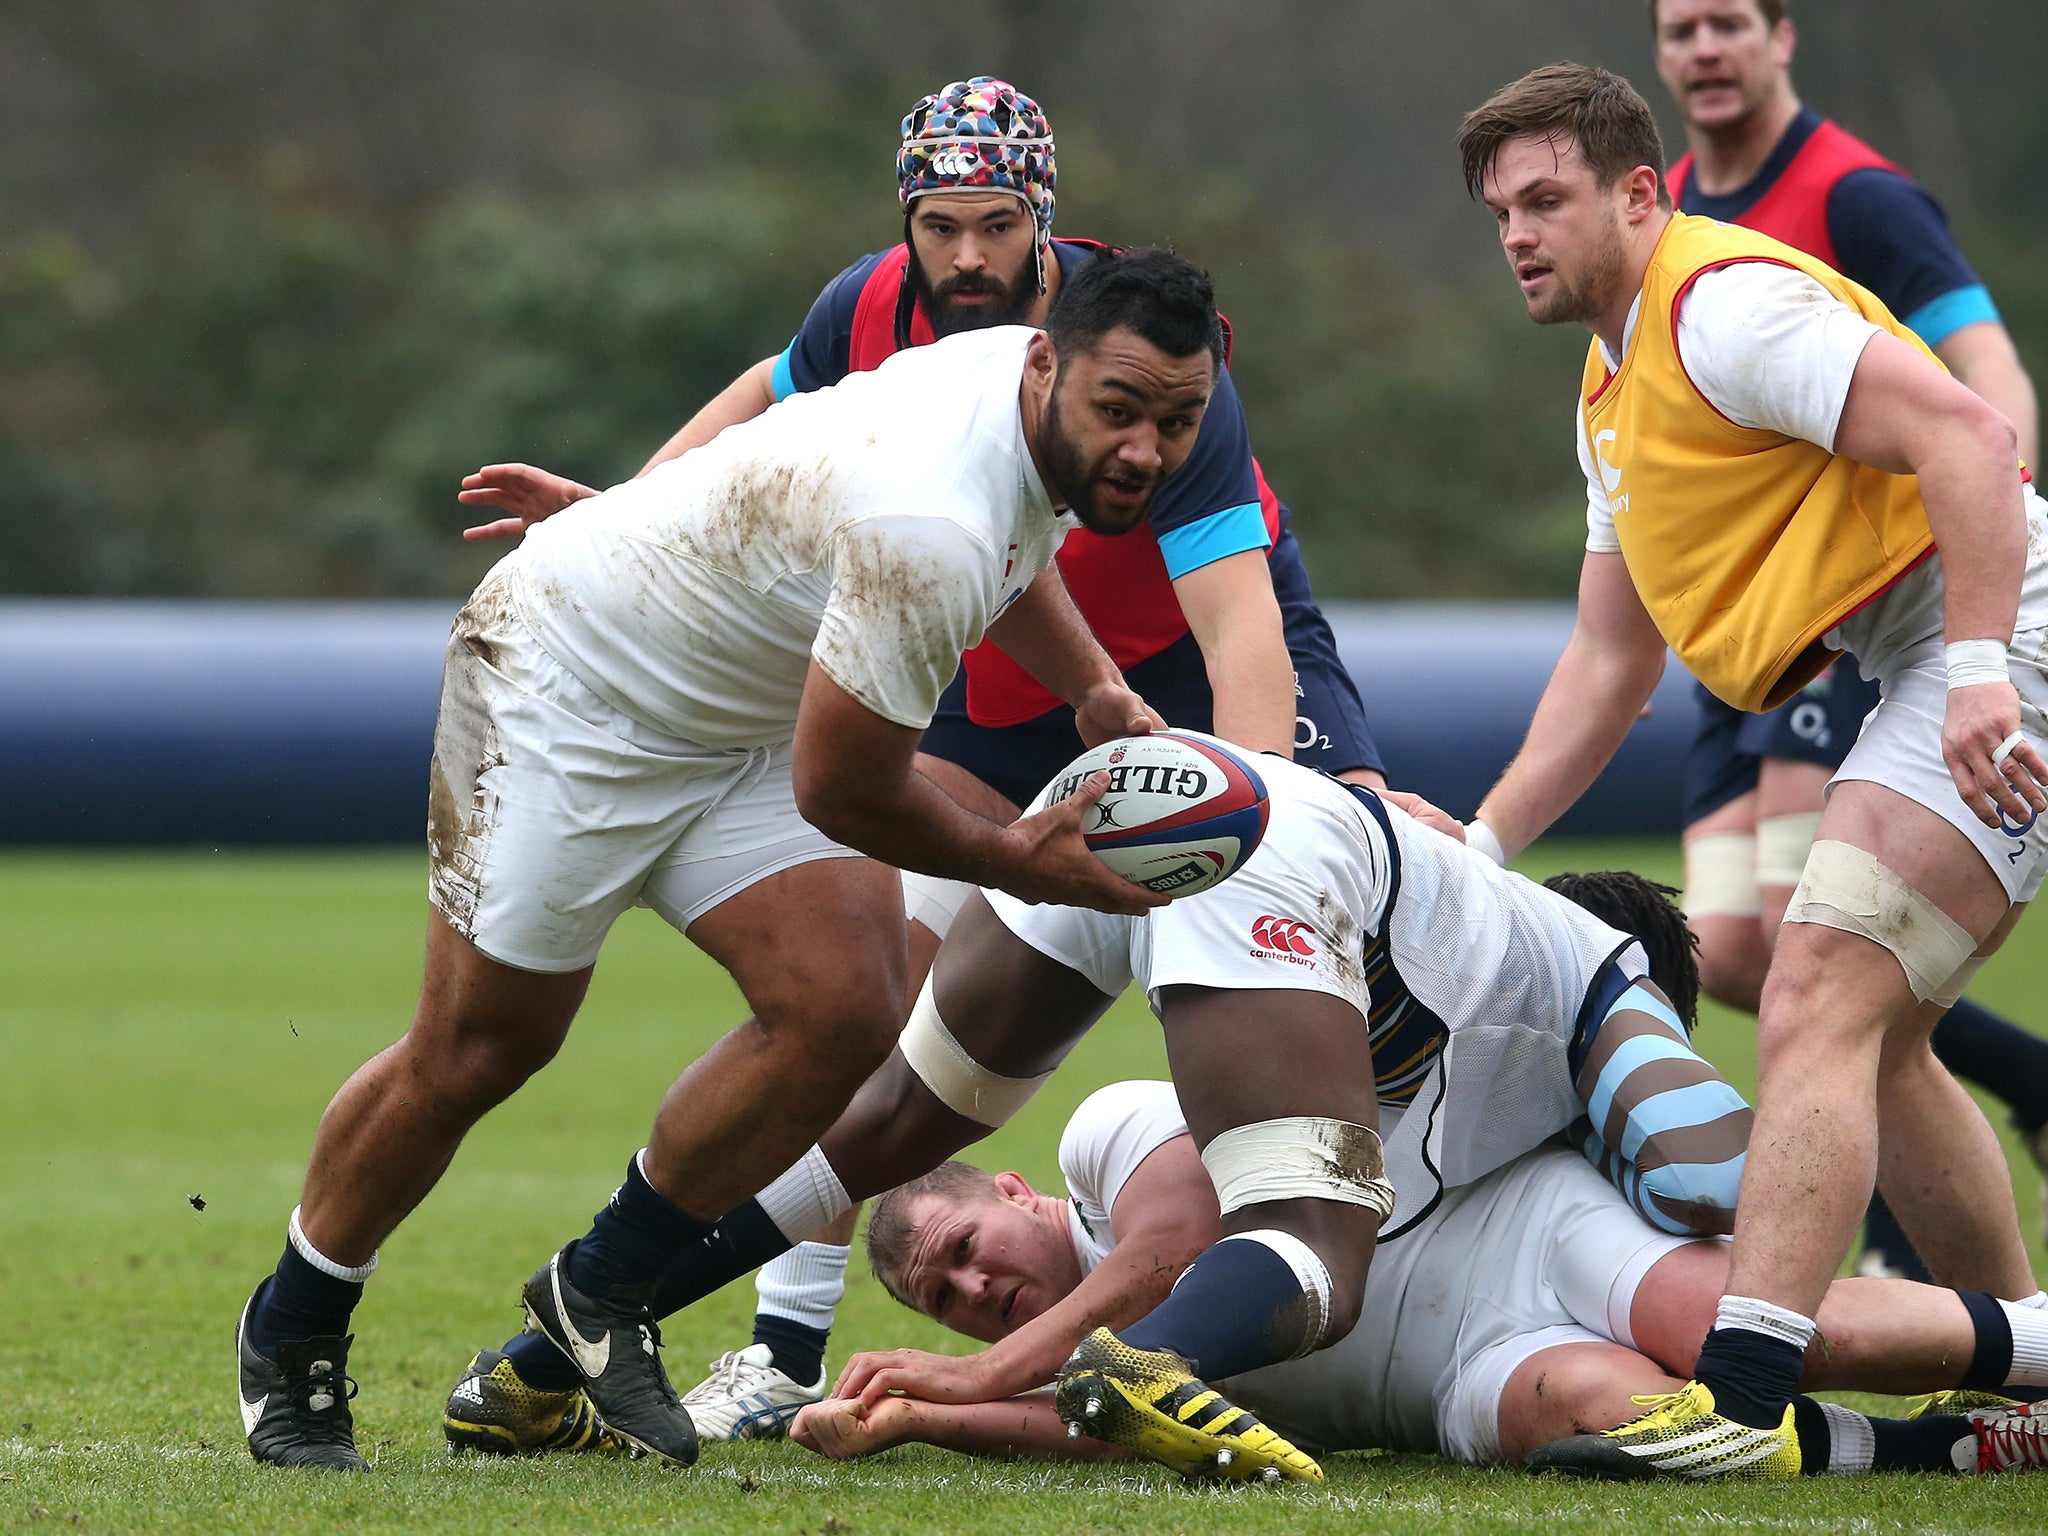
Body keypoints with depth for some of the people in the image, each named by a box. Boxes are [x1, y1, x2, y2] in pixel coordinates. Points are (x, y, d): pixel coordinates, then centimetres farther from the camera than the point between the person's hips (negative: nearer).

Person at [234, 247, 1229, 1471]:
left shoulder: (1037, 386, -10)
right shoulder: (927, 529, -39)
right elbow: (841, 794, -28)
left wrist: (1096, 689, 1)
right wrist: (1022, 866, -13)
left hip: (736, 724, 8)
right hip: (567, 684, -8)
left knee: (845, 1011, -10)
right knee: (476, 1052, 0)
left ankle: (600, 1289, 9)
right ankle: (288, 1340, 24)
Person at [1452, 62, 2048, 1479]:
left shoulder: (1724, 302, -11)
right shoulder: (1614, 389, 21)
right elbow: (1612, 660, 26)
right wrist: (1478, 846, 20)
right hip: (1928, 675, 11)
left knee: (1820, 1008, -19)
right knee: (1875, 1041, 18)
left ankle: (1744, 1398, -28)